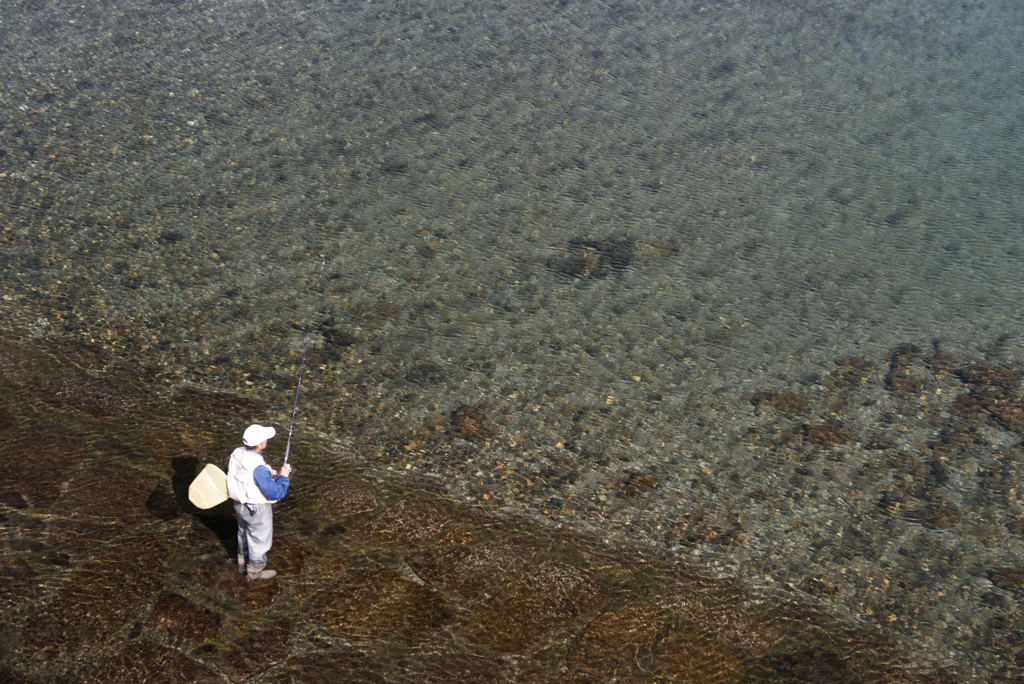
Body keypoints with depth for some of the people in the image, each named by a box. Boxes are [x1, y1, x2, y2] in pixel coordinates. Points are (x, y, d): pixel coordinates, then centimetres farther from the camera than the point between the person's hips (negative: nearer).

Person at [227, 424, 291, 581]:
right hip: (257, 509, -8)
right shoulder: (258, 469, -38)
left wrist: (268, 473, 1)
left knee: (244, 534, 30)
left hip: (240, 503, 8)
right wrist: (282, 477, -15)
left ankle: (243, 563, 52)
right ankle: (255, 571, 37)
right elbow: (275, 494, -31)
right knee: (259, 539, 17)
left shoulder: (237, 453, -14)